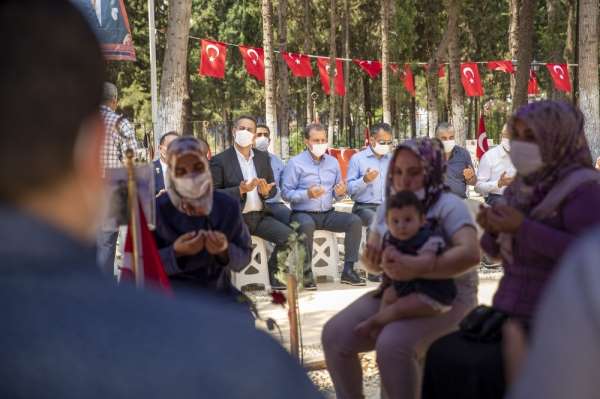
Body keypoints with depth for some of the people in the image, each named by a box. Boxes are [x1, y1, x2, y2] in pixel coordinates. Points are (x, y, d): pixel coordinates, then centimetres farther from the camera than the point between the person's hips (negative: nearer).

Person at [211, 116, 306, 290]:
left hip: (260, 216, 5)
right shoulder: (219, 160, -3)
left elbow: (273, 189, 16)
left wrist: (266, 192, -9)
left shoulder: (263, 157, 13)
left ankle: (273, 272, 8)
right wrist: (240, 190, -20)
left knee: (289, 236, -15)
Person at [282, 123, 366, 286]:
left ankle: (348, 270, -17)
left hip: (328, 214, 5)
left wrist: (340, 192, -6)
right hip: (303, 213, -5)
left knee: (355, 221, -19)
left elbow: (337, 193, 18)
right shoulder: (295, 163, -1)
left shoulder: (333, 162, 16)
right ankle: (306, 271, -24)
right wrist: (307, 194, -21)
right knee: (307, 225, -39)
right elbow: (286, 193, -7)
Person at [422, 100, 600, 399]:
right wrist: (493, 226, -6)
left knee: (485, 372, -23)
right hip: (515, 313, 8)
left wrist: (522, 227, -24)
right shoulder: (527, 185, 10)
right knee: (442, 356, -2)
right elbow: (498, 249, 17)